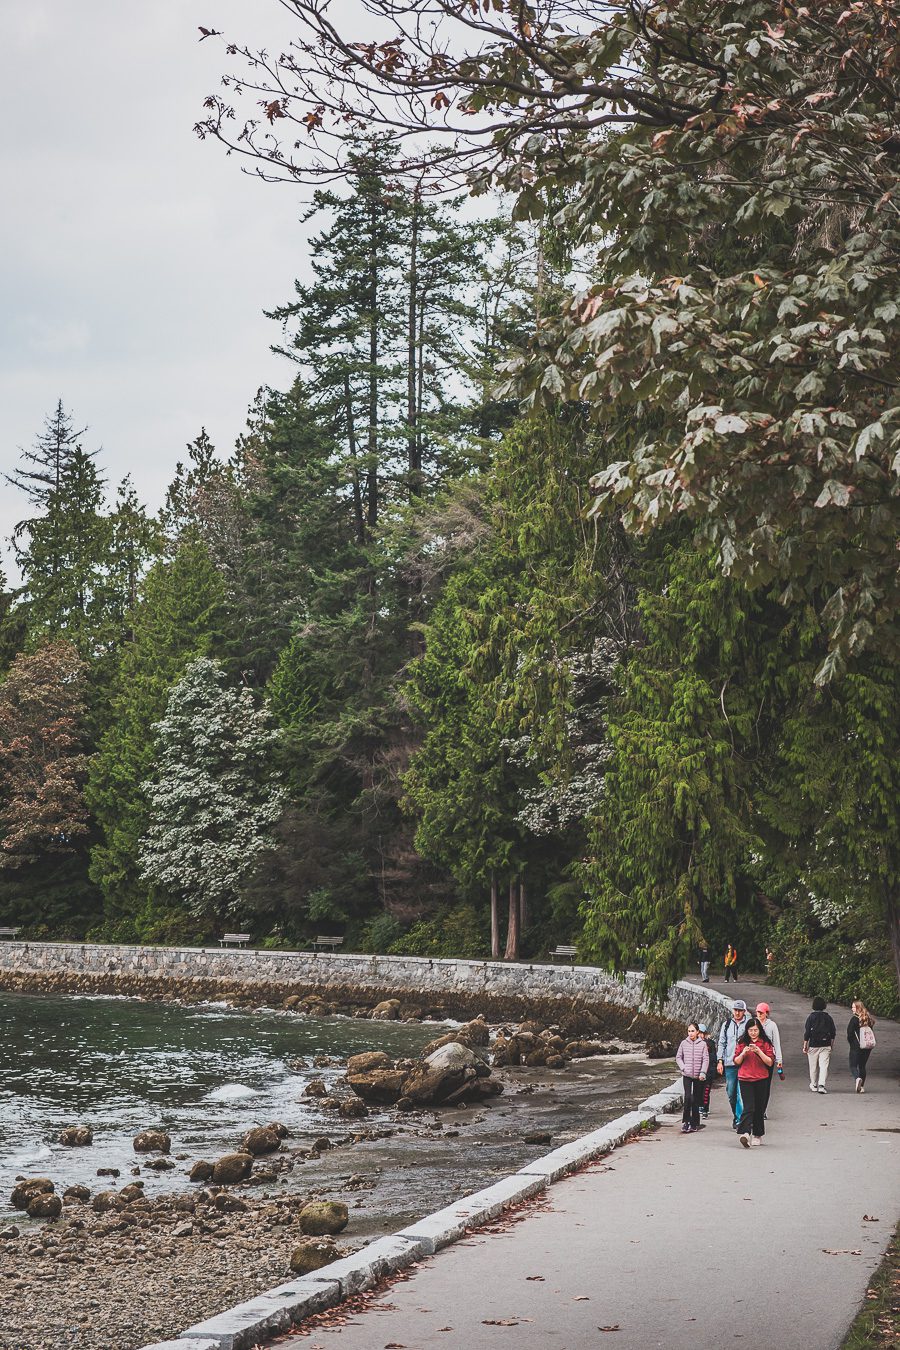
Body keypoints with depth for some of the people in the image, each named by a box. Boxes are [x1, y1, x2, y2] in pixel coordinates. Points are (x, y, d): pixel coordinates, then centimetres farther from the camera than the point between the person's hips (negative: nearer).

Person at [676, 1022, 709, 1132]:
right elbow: (678, 1057, 11)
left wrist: (703, 1072, -11)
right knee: (688, 1097, -15)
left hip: (698, 1076, 0)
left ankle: (694, 1123, 14)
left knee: (696, 1100, 6)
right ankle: (685, 1122, -9)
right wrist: (683, 1068, -4)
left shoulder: (702, 1044, 0)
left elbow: (706, 1059, -2)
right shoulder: (684, 1043, 3)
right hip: (687, 1075, 0)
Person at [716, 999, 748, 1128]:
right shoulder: (727, 1025, 13)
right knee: (731, 1093, 7)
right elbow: (721, 1043, 15)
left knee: (741, 1093, -11)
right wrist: (720, 1061, 7)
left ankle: (739, 1120, -9)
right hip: (729, 1064, 4)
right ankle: (736, 1116, 23)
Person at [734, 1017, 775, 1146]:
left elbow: (770, 1062, -3)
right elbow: (736, 1062, 7)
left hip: (761, 1080, 1)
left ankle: (757, 1135, 19)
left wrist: (759, 1052, -16)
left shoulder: (765, 1043, 3)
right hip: (745, 1079, -1)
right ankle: (744, 1134, -27)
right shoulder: (742, 1042, 6)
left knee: (759, 1108, 7)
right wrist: (743, 1053, -12)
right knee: (749, 1107, -15)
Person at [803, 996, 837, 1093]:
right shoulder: (828, 1018, 4)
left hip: (813, 1045, -1)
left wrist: (805, 1046, 0)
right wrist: (831, 1044, 20)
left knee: (813, 1067, 10)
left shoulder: (811, 1017, -4)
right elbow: (833, 1032, 8)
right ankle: (821, 1085, -17)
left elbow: (806, 1032, -6)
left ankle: (813, 1085, 20)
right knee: (824, 1066, -3)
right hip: (826, 1045, 1)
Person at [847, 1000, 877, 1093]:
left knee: (853, 1065, 0)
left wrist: (852, 1043, 6)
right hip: (868, 1047, 6)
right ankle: (862, 1086, 13)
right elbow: (872, 1032, 11)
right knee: (862, 1066, 15)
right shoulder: (868, 1018, 6)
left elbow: (850, 1033, -11)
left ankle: (858, 1078, -28)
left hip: (856, 1047, -6)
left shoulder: (855, 1019, -12)